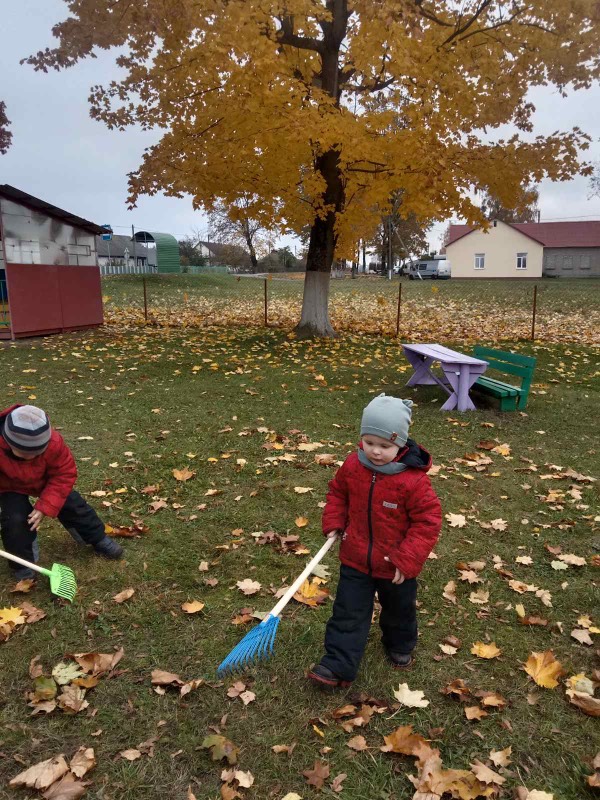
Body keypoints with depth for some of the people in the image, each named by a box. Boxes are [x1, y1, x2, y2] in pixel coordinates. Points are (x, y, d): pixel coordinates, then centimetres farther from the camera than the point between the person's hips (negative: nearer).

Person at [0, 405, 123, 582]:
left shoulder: (53, 443, -37)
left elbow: (65, 474, -24)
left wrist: (45, 506, -28)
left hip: (45, 481, 1)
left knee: (72, 505, 1)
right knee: (14, 519, -20)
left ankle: (98, 539, 23)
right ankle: (22, 561, 5)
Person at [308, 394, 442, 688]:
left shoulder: (413, 480, -27)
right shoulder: (352, 466, -13)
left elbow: (428, 520, -19)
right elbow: (338, 492, 7)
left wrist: (408, 559, -22)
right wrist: (333, 523, -6)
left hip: (396, 566, -2)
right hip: (355, 560, 2)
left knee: (399, 611, 25)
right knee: (348, 614, 7)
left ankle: (400, 646, 54)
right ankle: (338, 666, 19)